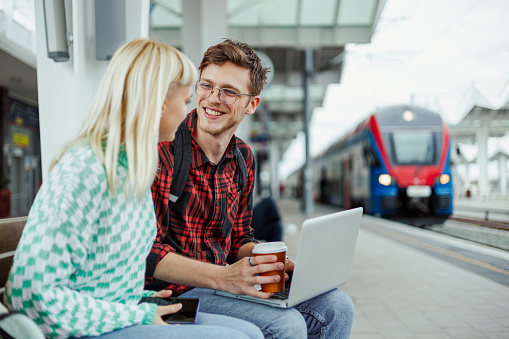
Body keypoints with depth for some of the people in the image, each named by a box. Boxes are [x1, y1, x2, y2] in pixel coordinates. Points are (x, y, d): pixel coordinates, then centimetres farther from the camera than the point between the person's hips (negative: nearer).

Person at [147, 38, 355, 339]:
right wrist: (221, 277, -29)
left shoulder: (243, 158, 7)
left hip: (220, 283, 7)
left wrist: (277, 265, -5)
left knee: (336, 307, -2)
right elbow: (147, 251, -20)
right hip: (172, 292, -7)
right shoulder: (163, 148, -17)